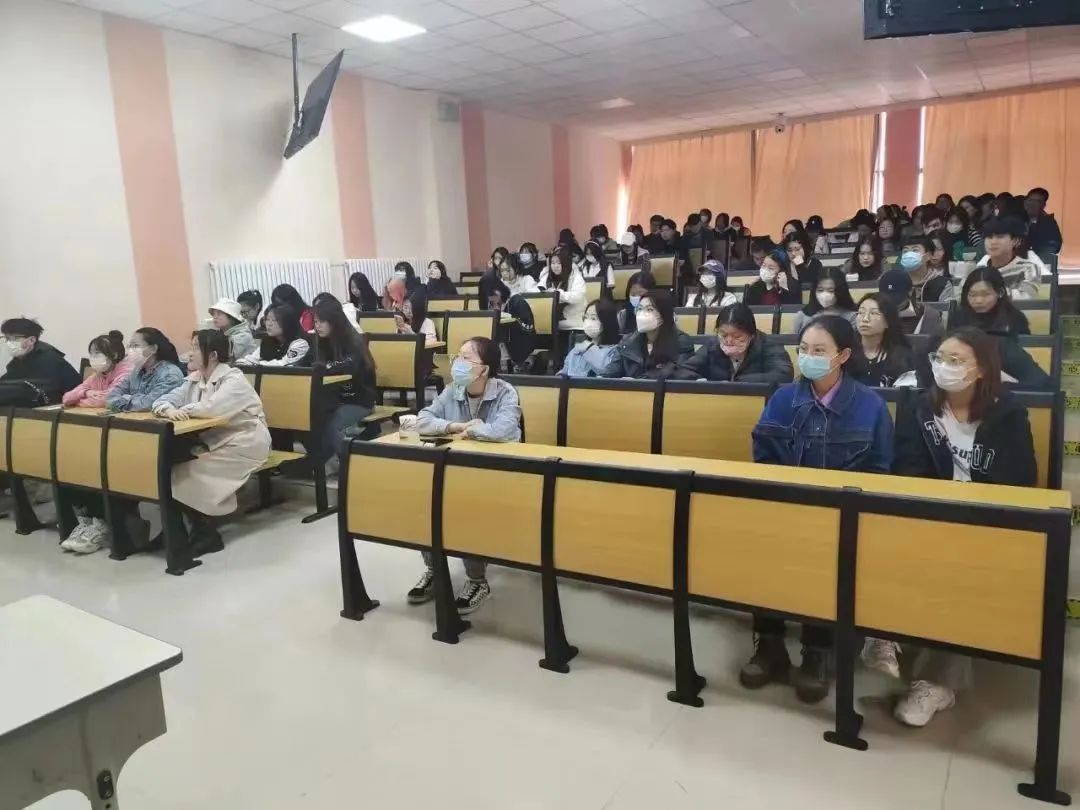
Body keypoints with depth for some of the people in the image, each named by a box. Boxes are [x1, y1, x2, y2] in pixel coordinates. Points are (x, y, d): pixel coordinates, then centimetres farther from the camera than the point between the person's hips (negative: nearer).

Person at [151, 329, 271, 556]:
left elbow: (213, 407, -31)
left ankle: (207, 533, -2)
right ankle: (174, 528, 3)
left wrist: (183, 410, -13)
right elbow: (163, 401, 3)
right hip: (212, 442, 8)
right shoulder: (194, 379, 11)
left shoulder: (233, 379, -14)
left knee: (189, 474, -21)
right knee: (169, 466, -13)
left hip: (242, 444, -7)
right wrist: (169, 410, -22)